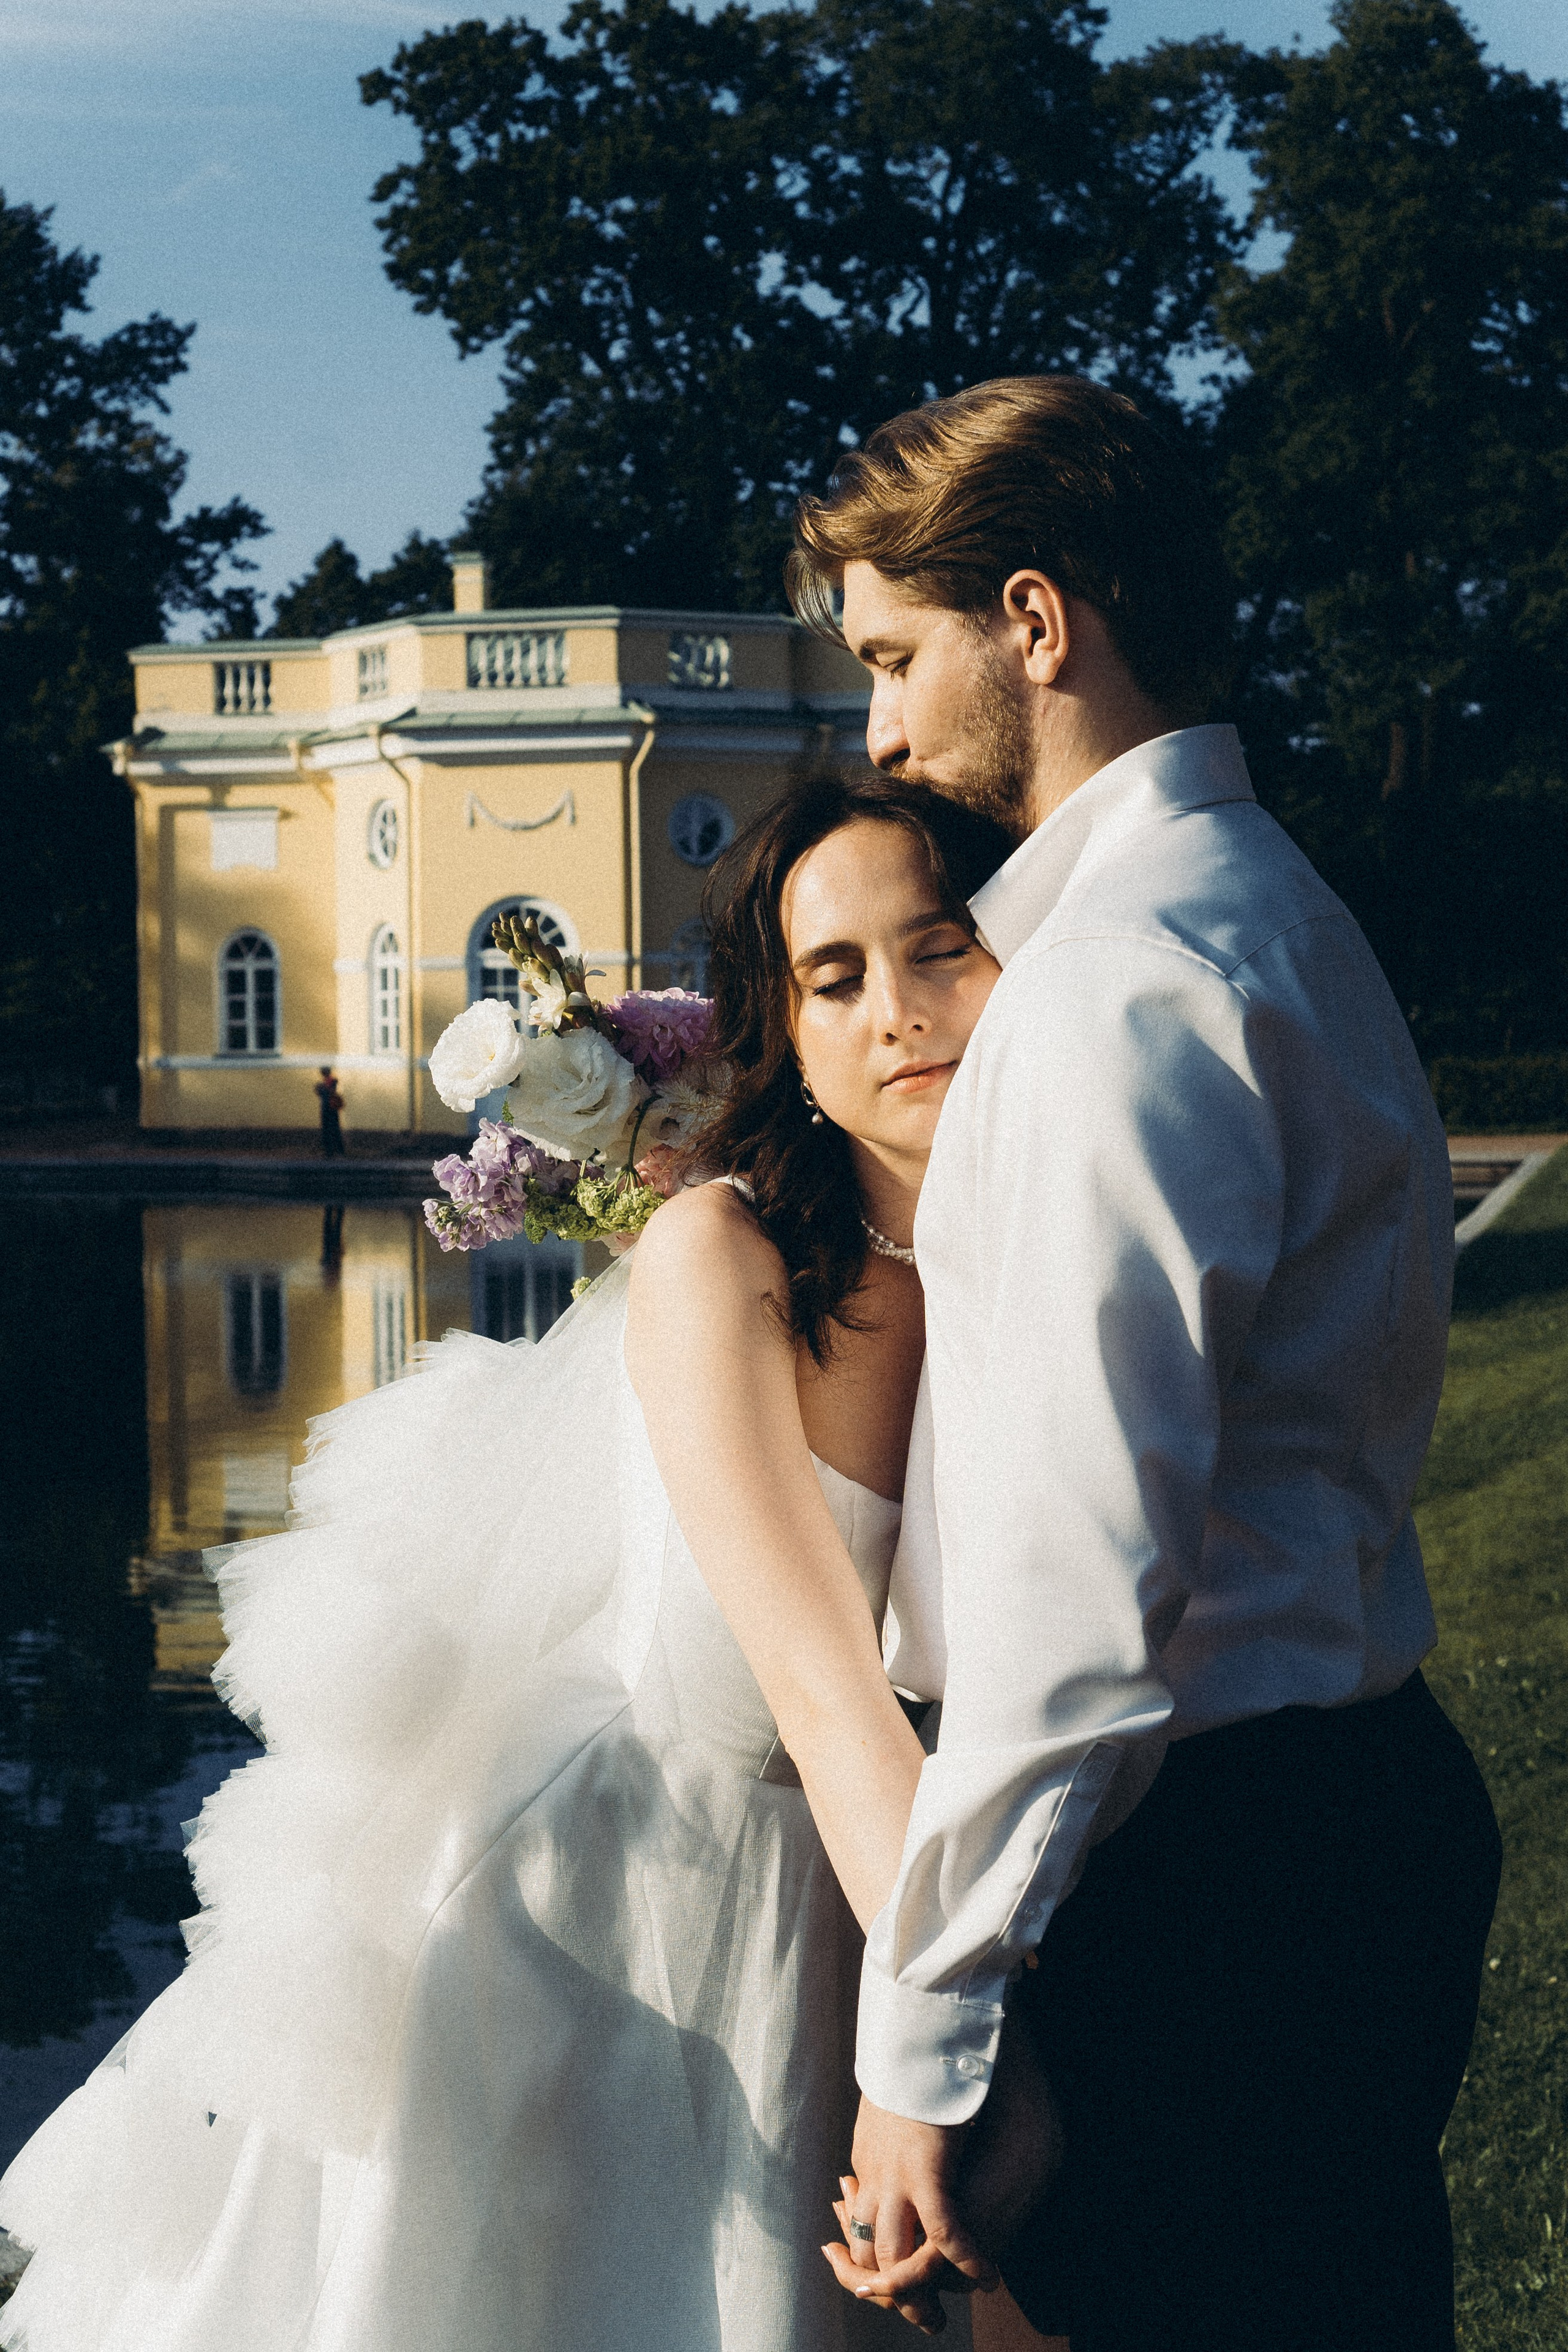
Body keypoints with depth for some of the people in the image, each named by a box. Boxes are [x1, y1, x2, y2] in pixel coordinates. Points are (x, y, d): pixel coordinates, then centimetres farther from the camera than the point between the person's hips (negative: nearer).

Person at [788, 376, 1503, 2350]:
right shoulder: (1269, 916, 16)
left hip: (1189, 1877, -10)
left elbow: (1082, 1578, -23)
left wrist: (923, 2033, -20)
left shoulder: (1121, 982, -18)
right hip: (1350, 1797, 10)